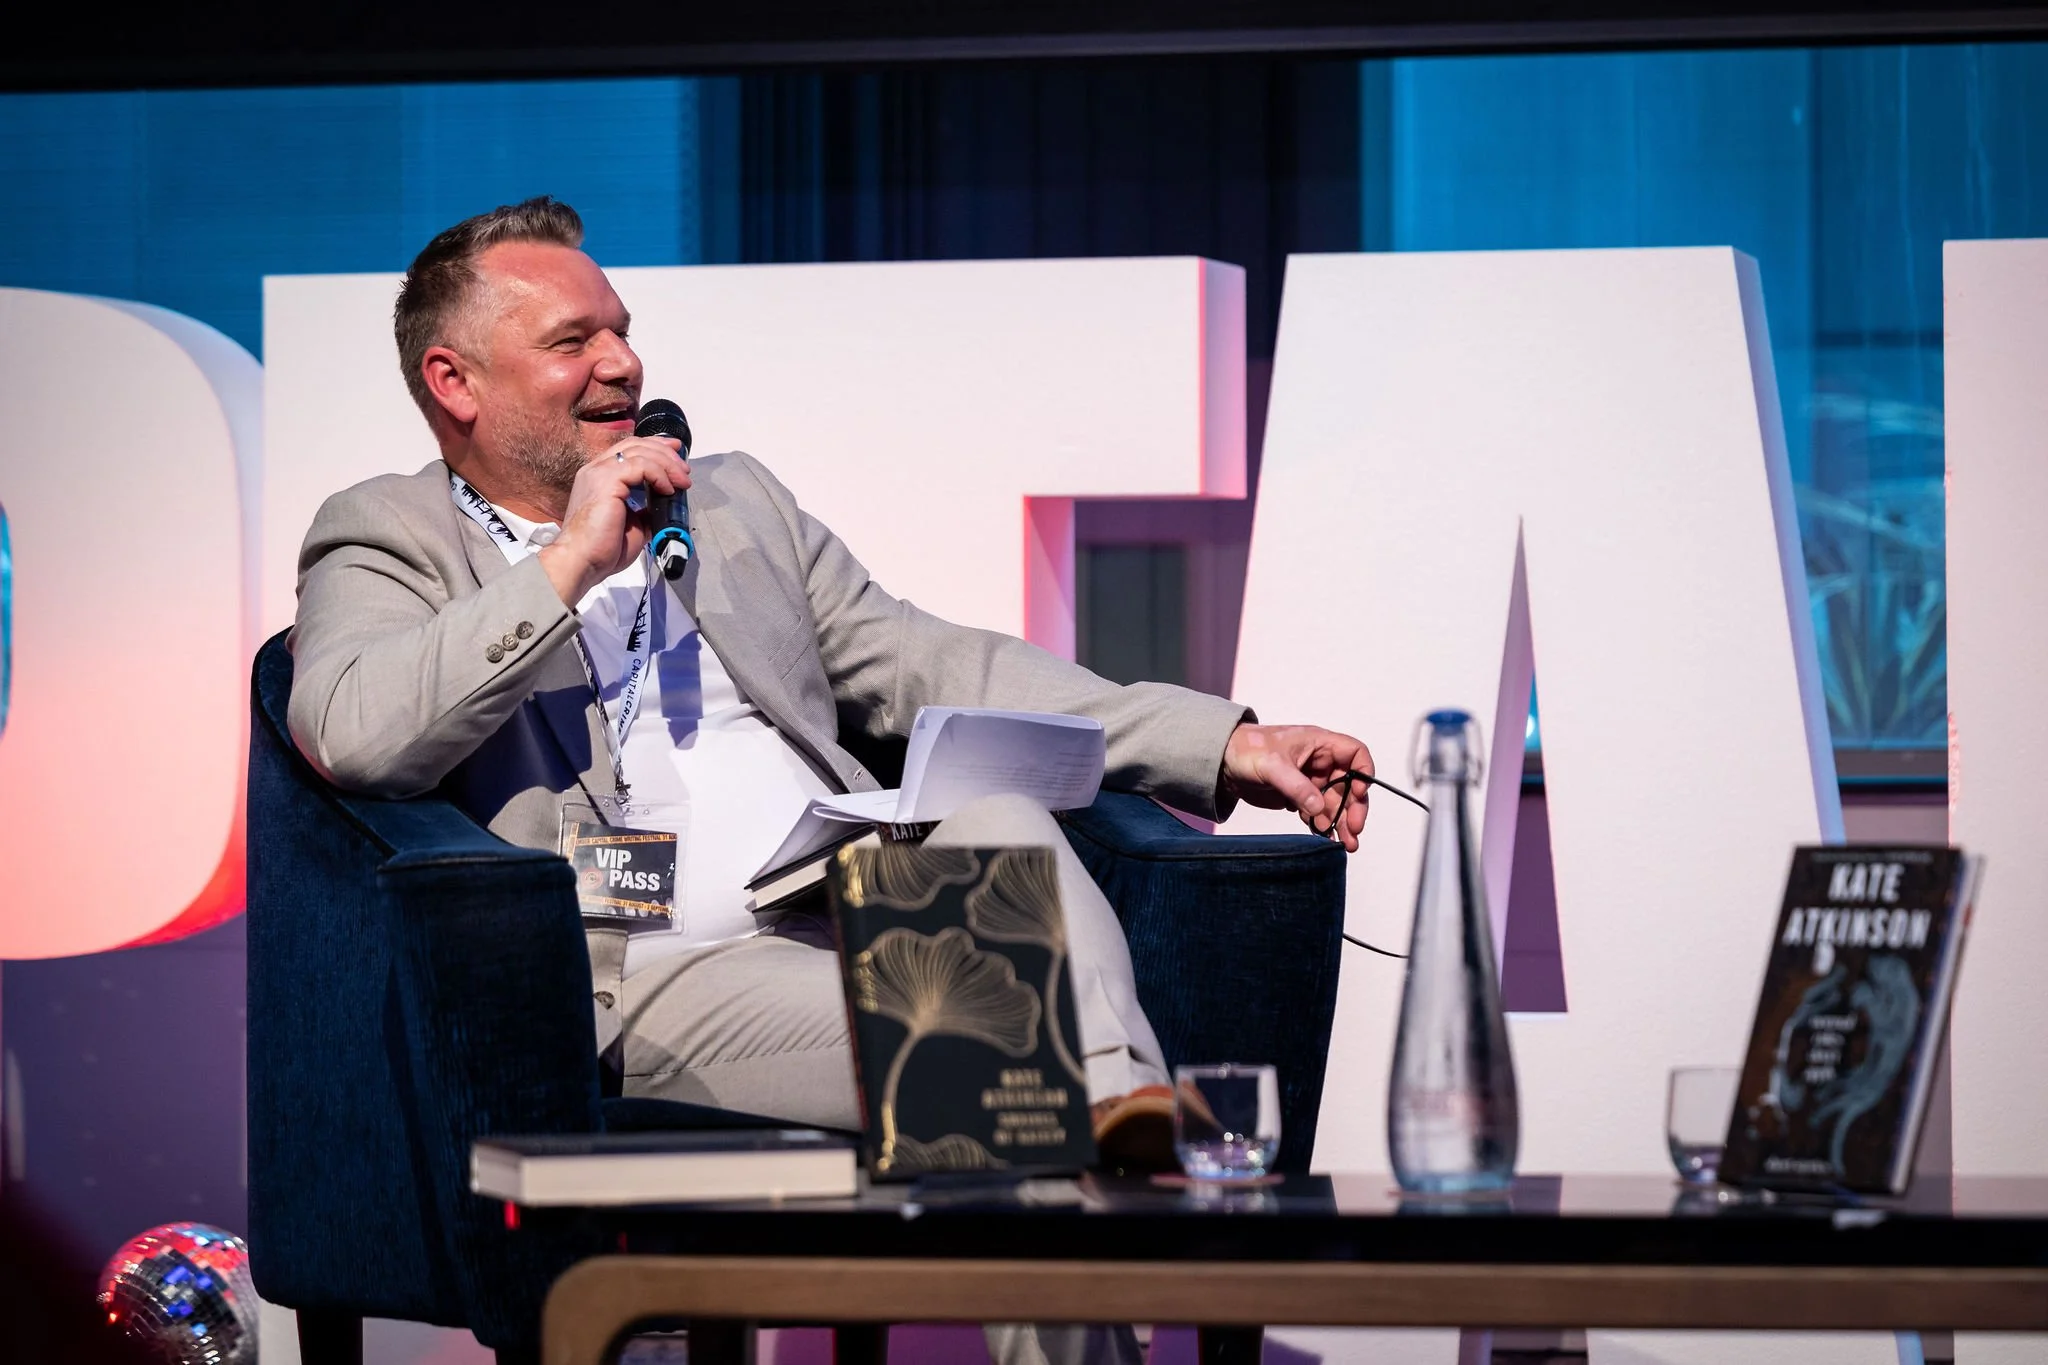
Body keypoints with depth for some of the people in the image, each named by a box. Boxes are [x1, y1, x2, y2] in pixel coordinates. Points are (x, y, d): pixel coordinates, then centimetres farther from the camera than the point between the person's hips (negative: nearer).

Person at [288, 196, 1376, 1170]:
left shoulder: (733, 502, 30)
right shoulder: (388, 543, 12)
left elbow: (931, 670, 24)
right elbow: (350, 738, -9)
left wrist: (1226, 745, 14)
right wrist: (570, 566, -8)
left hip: (872, 915, 5)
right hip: (654, 976, -5)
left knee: (998, 817, -29)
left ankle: (1131, 1119, -49)